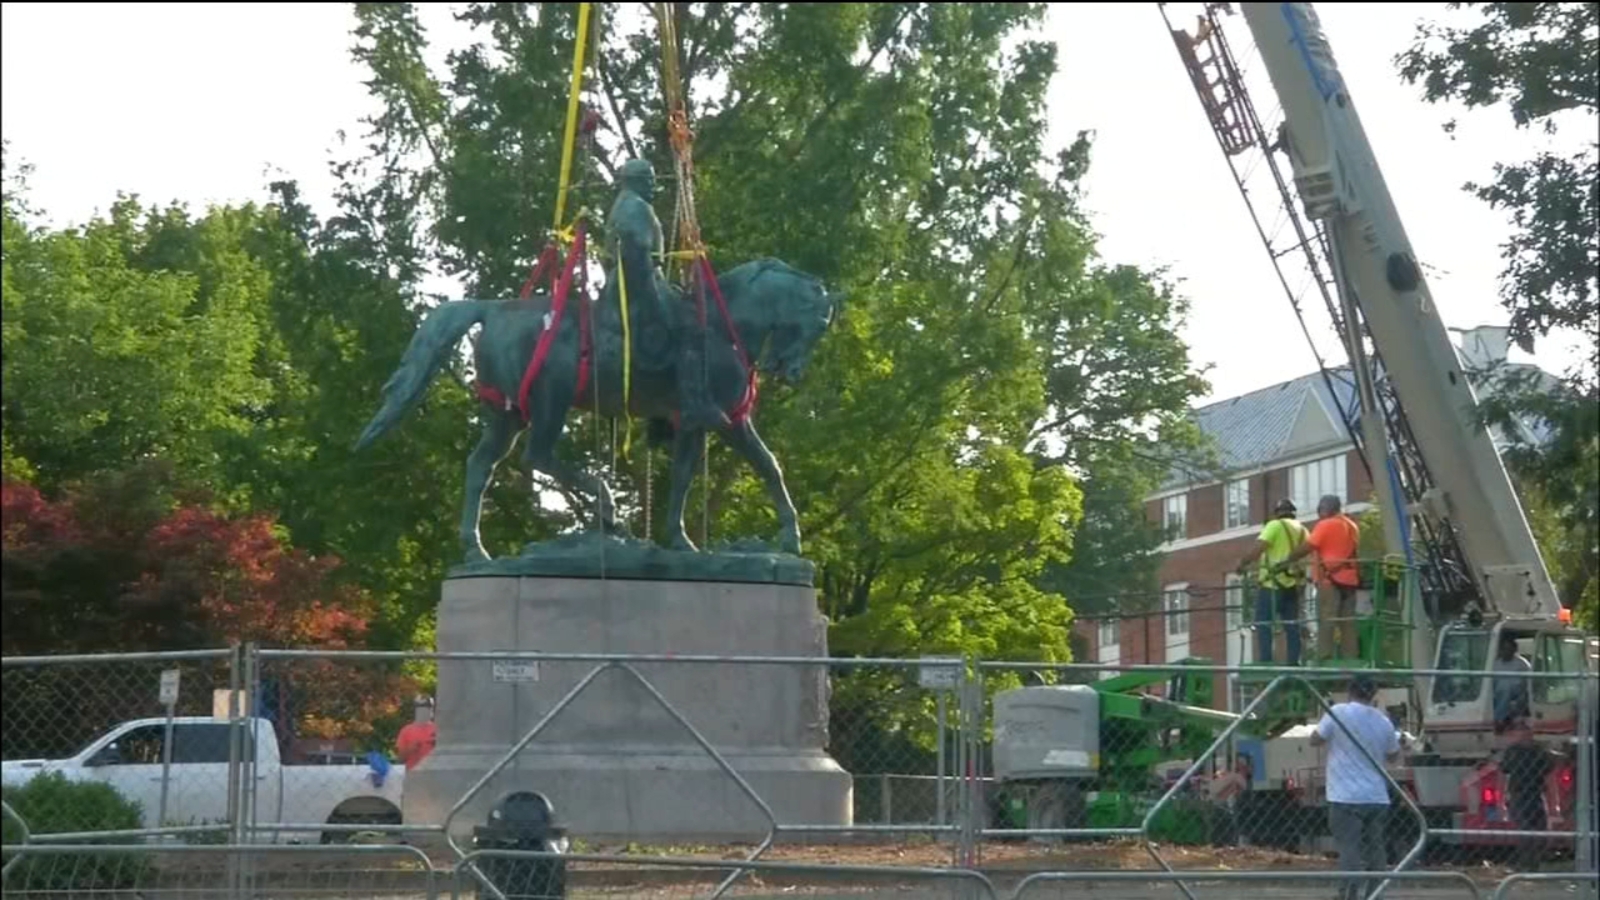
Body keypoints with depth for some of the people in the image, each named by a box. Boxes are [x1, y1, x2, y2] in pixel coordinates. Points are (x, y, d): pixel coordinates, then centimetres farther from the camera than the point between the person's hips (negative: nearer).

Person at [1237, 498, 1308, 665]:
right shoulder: (1302, 530, 14)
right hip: (1293, 584, 6)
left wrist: (1242, 564, -7)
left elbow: (1258, 548, -16)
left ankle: (1264, 662, -9)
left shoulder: (1275, 526, -5)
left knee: (1263, 624, -2)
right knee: (1292, 626, 9)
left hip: (1273, 584, -6)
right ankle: (1294, 662, 6)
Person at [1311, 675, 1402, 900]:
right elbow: (1393, 755, 21)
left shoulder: (1338, 713, -7)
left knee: (1350, 851, -8)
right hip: (1377, 797, 4)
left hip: (1346, 797, -4)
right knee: (1374, 851, 13)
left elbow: (1315, 740, 4)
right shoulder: (1383, 721, 7)